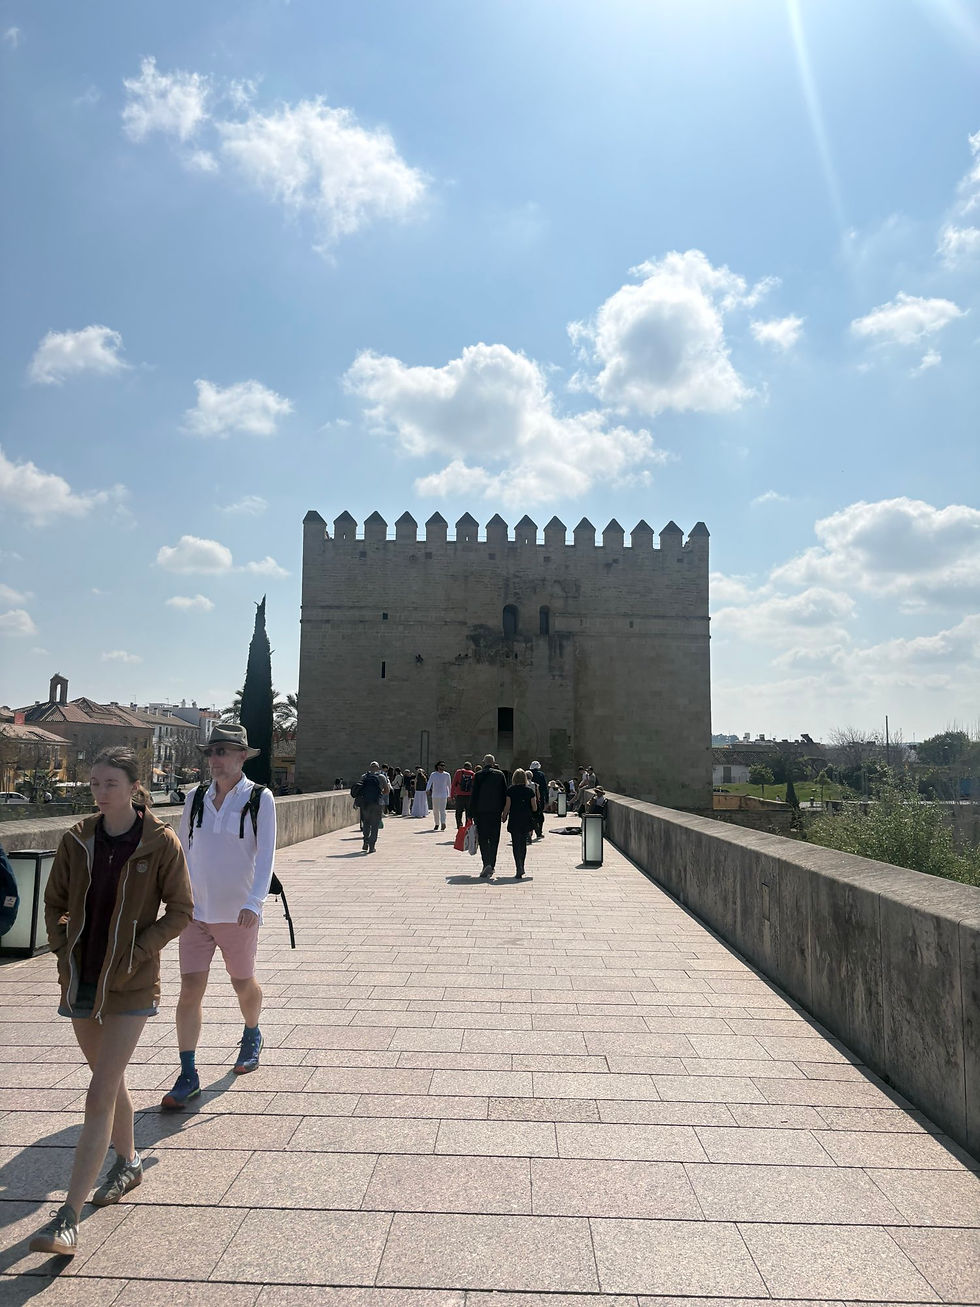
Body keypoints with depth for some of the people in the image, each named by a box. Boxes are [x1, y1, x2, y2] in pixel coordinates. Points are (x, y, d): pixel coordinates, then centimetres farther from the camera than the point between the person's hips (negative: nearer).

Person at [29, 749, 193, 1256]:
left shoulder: (161, 843, -13)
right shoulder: (76, 841, -2)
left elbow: (180, 911, -7)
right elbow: (54, 902, 10)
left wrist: (136, 955, -14)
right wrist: (62, 947, -3)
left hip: (129, 985, -4)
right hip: (80, 979, 5)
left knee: (100, 1096, -6)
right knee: (109, 1081, 21)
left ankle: (68, 1218, 3)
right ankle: (128, 1163, 43)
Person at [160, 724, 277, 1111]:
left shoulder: (260, 799, -10)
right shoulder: (195, 799, 2)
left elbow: (265, 854, -15)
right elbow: (183, 850, 12)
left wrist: (254, 902, -26)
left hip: (238, 912, -2)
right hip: (195, 910, 3)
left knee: (243, 983, 15)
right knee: (190, 988, -2)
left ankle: (251, 1037, 44)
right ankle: (187, 1076, 9)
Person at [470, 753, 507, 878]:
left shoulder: (478, 775, -1)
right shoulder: (500, 774, 1)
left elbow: (474, 795, -1)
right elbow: (505, 794, 2)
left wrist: (472, 814, 3)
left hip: (481, 812, -1)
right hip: (496, 811, 1)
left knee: (483, 839, 5)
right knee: (494, 840, 8)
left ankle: (487, 864, -9)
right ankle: (491, 865, 3)